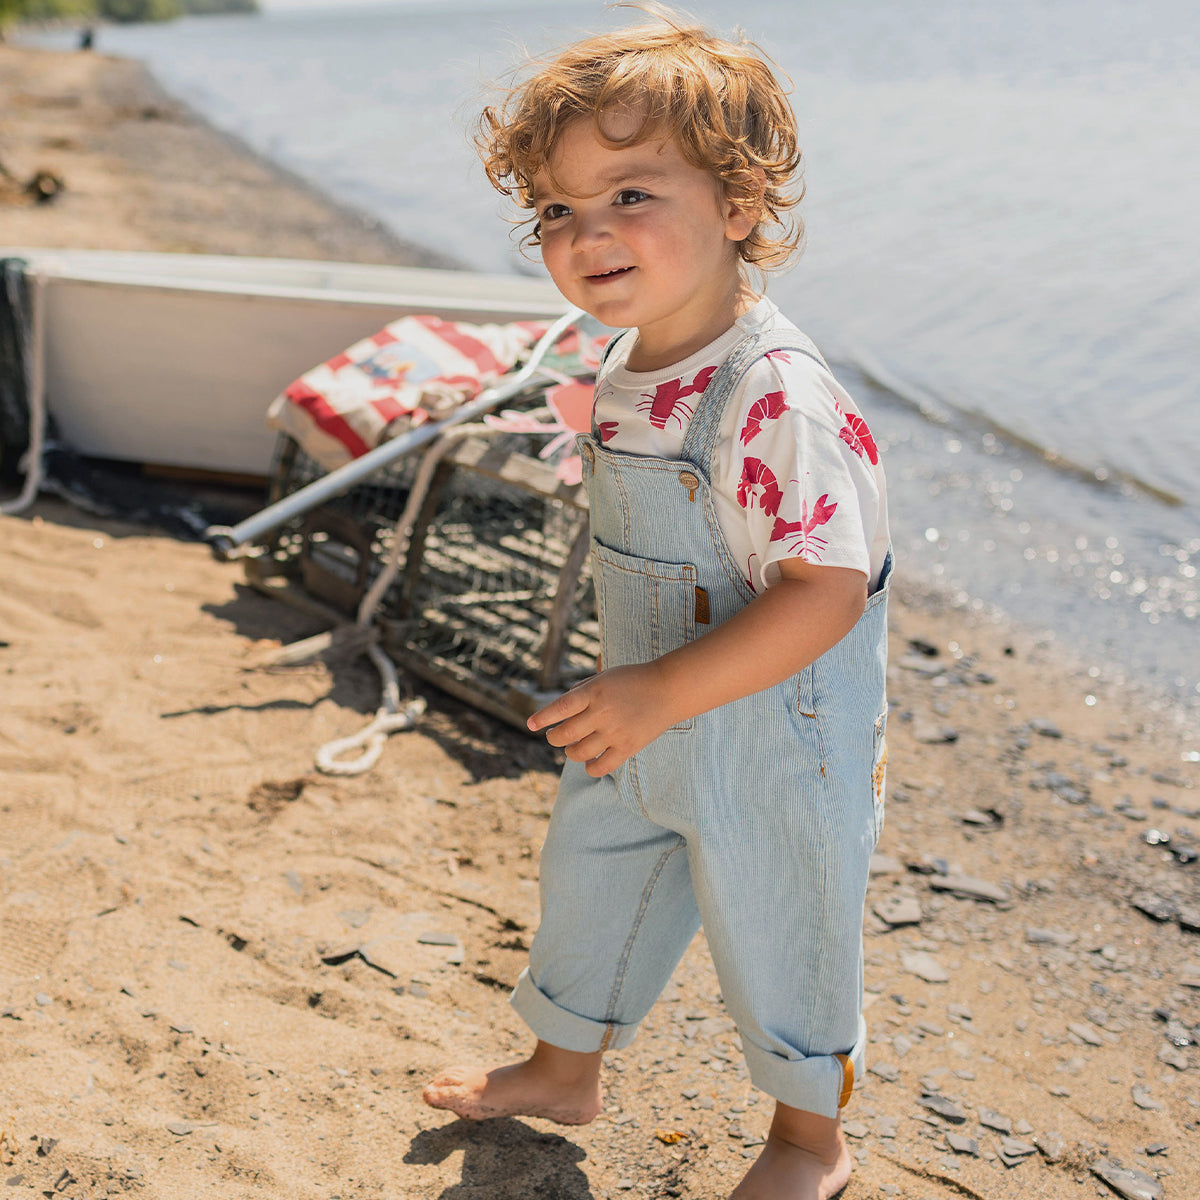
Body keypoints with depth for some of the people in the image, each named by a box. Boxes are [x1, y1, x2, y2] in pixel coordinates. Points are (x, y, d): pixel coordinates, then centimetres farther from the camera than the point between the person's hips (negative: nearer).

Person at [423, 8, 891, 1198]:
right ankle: (563, 1067, 50)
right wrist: (624, 688, 16)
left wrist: (662, 693, -31)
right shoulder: (626, 369, -1)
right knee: (588, 879, 24)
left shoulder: (774, 397, -30)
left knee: (777, 933, 12)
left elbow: (829, 590, -32)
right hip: (642, 721, 8)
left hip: (774, 738, -8)